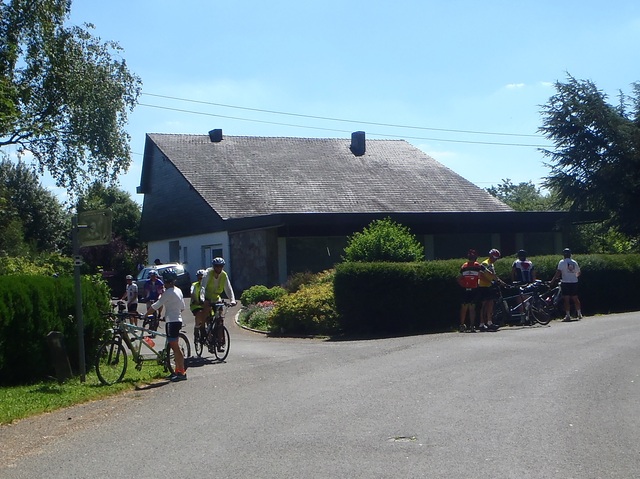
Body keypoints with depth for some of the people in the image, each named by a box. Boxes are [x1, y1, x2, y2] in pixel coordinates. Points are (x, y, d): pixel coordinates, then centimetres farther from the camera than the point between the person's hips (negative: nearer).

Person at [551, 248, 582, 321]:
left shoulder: (562, 262, -6)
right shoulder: (574, 262, 8)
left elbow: (558, 272, -15)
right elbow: (578, 273, 17)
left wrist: (552, 281, -13)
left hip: (565, 282, -4)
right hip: (574, 282, 5)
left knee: (566, 299, -3)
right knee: (575, 298, 15)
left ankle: (568, 316, -7)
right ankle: (579, 314, 20)